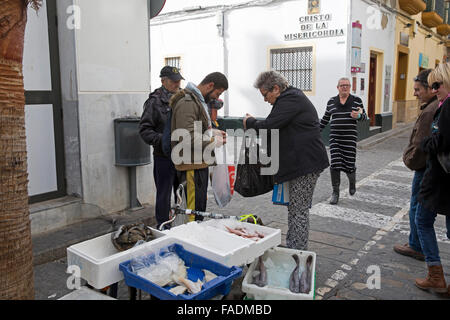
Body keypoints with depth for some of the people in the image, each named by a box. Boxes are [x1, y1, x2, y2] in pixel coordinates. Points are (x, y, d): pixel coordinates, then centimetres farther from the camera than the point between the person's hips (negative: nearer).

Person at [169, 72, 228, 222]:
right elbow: (188, 139, -25)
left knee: (200, 207, 17)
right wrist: (214, 142, -16)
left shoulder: (198, 100, 16)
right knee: (195, 210, -6)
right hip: (191, 166, -11)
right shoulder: (187, 103, -18)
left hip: (200, 163, 11)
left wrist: (213, 132, 12)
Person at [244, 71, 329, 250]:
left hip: (306, 163, -11)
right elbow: (279, 127, 23)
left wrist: (249, 122, -4)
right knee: (295, 208, 17)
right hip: (302, 161, 11)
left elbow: (268, 127, -22)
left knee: (299, 210, -4)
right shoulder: (293, 96, 18)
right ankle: (291, 248, 28)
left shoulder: (290, 100, -16)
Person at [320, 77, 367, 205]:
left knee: (349, 165, -1)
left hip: (350, 137, -1)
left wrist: (358, 116, -15)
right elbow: (325, 118, 18)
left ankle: (352, 181, 34)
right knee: (335, 164, -6)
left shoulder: (357, 100, 4)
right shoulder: (331, 101, 8)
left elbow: (364, 116, 8)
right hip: (335, 137, 1)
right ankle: (335, 193, 5)